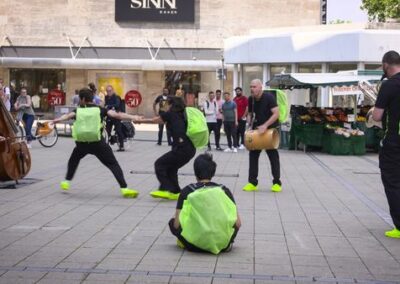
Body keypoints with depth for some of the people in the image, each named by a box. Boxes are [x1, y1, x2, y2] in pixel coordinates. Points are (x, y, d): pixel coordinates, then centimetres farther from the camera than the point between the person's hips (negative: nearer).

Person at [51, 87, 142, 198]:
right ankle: (124, 188, -10)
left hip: (82, 143, 2)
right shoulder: (100, 109, 7)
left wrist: (56, 120, -16)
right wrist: (132, 117, -11)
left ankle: (67, 182, 30)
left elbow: (67, 116, -9)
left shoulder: (78, 110, 10)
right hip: (98, 143, -1)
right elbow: (116, 115, -6)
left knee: (73, 160, 32)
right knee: (113, 164, 3)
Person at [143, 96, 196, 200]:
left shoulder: (170, 114, 5)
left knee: (159, 164, 4)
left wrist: (140, 120, 35)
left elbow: (153, 120, 20)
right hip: (191, 149, 7)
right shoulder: (183, 115, 20)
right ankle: (175, 192, 19)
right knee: (171, 168, 21)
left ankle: (167, 190, -6)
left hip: (181, 148, -7)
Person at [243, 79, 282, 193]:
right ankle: (252, 183, 6)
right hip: (256, 130, 5)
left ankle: (277, 183, 11)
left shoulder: (269, 97, -17)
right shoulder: (251, 99, 1)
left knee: (273, 157, 2)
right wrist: (250, 123, -6)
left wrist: (265, 125, -32)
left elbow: (276, 113, -24)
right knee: (253, 155, 0)